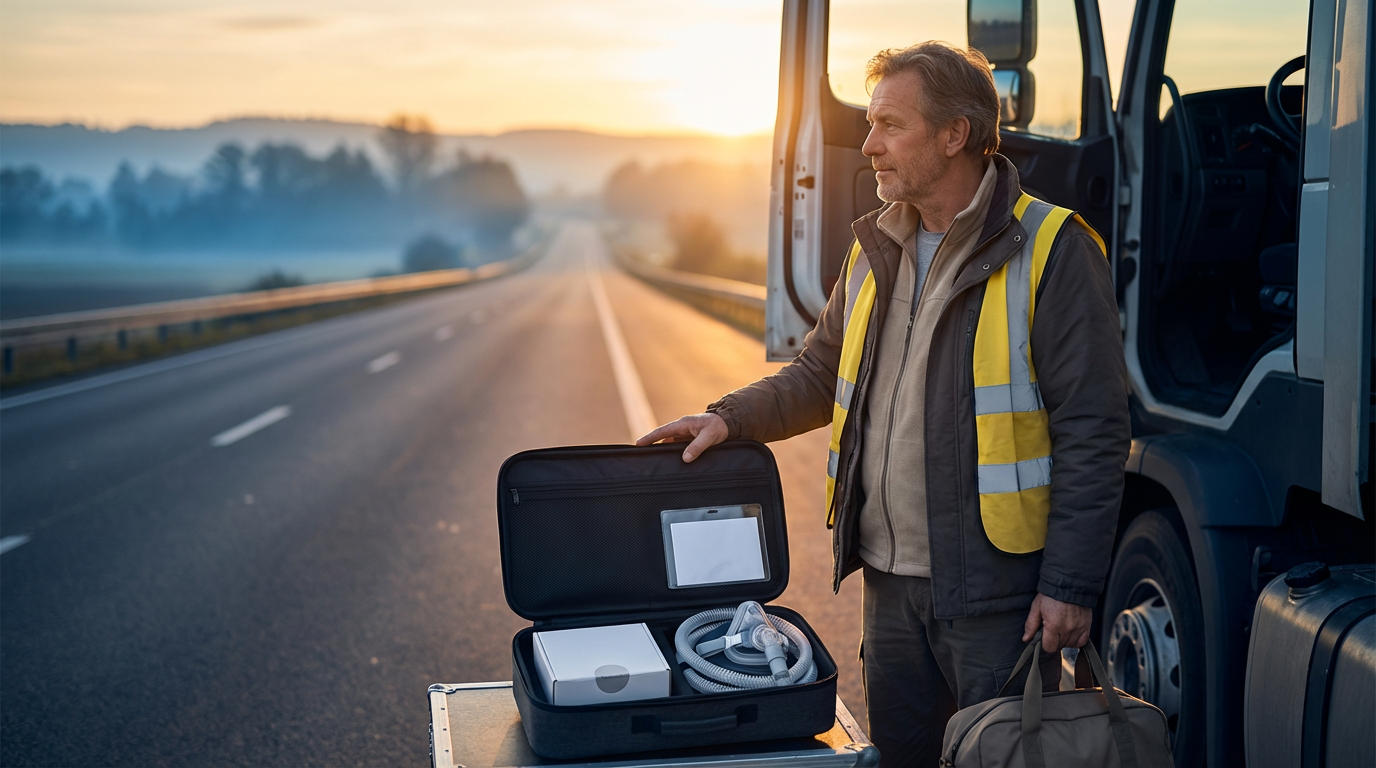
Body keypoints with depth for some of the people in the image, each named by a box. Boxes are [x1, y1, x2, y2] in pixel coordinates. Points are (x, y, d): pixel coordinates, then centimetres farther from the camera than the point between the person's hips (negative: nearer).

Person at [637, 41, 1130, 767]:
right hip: (890, 579, 7)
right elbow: (820, 374, 23)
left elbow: (1091, 430, -11)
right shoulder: (877, 250, 12)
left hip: (996, 589, -6)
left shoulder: (1049, 249, -9)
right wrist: (730, 418, 5)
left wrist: (1069, 584, -14)